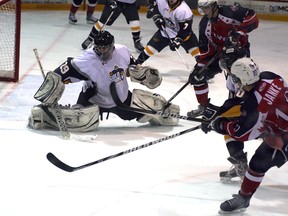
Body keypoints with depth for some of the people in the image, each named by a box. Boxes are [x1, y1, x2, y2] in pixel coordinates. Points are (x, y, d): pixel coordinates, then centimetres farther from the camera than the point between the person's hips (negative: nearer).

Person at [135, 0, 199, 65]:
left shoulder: (183, 10, -34)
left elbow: (185, 29, -29)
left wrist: (177, 41, -35)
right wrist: (156, 16, -10)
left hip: (181, 33, -4)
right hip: (165, 31, 4)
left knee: (194, 50, -17)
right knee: (149, 49, 4)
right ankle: (139, 61, 23)